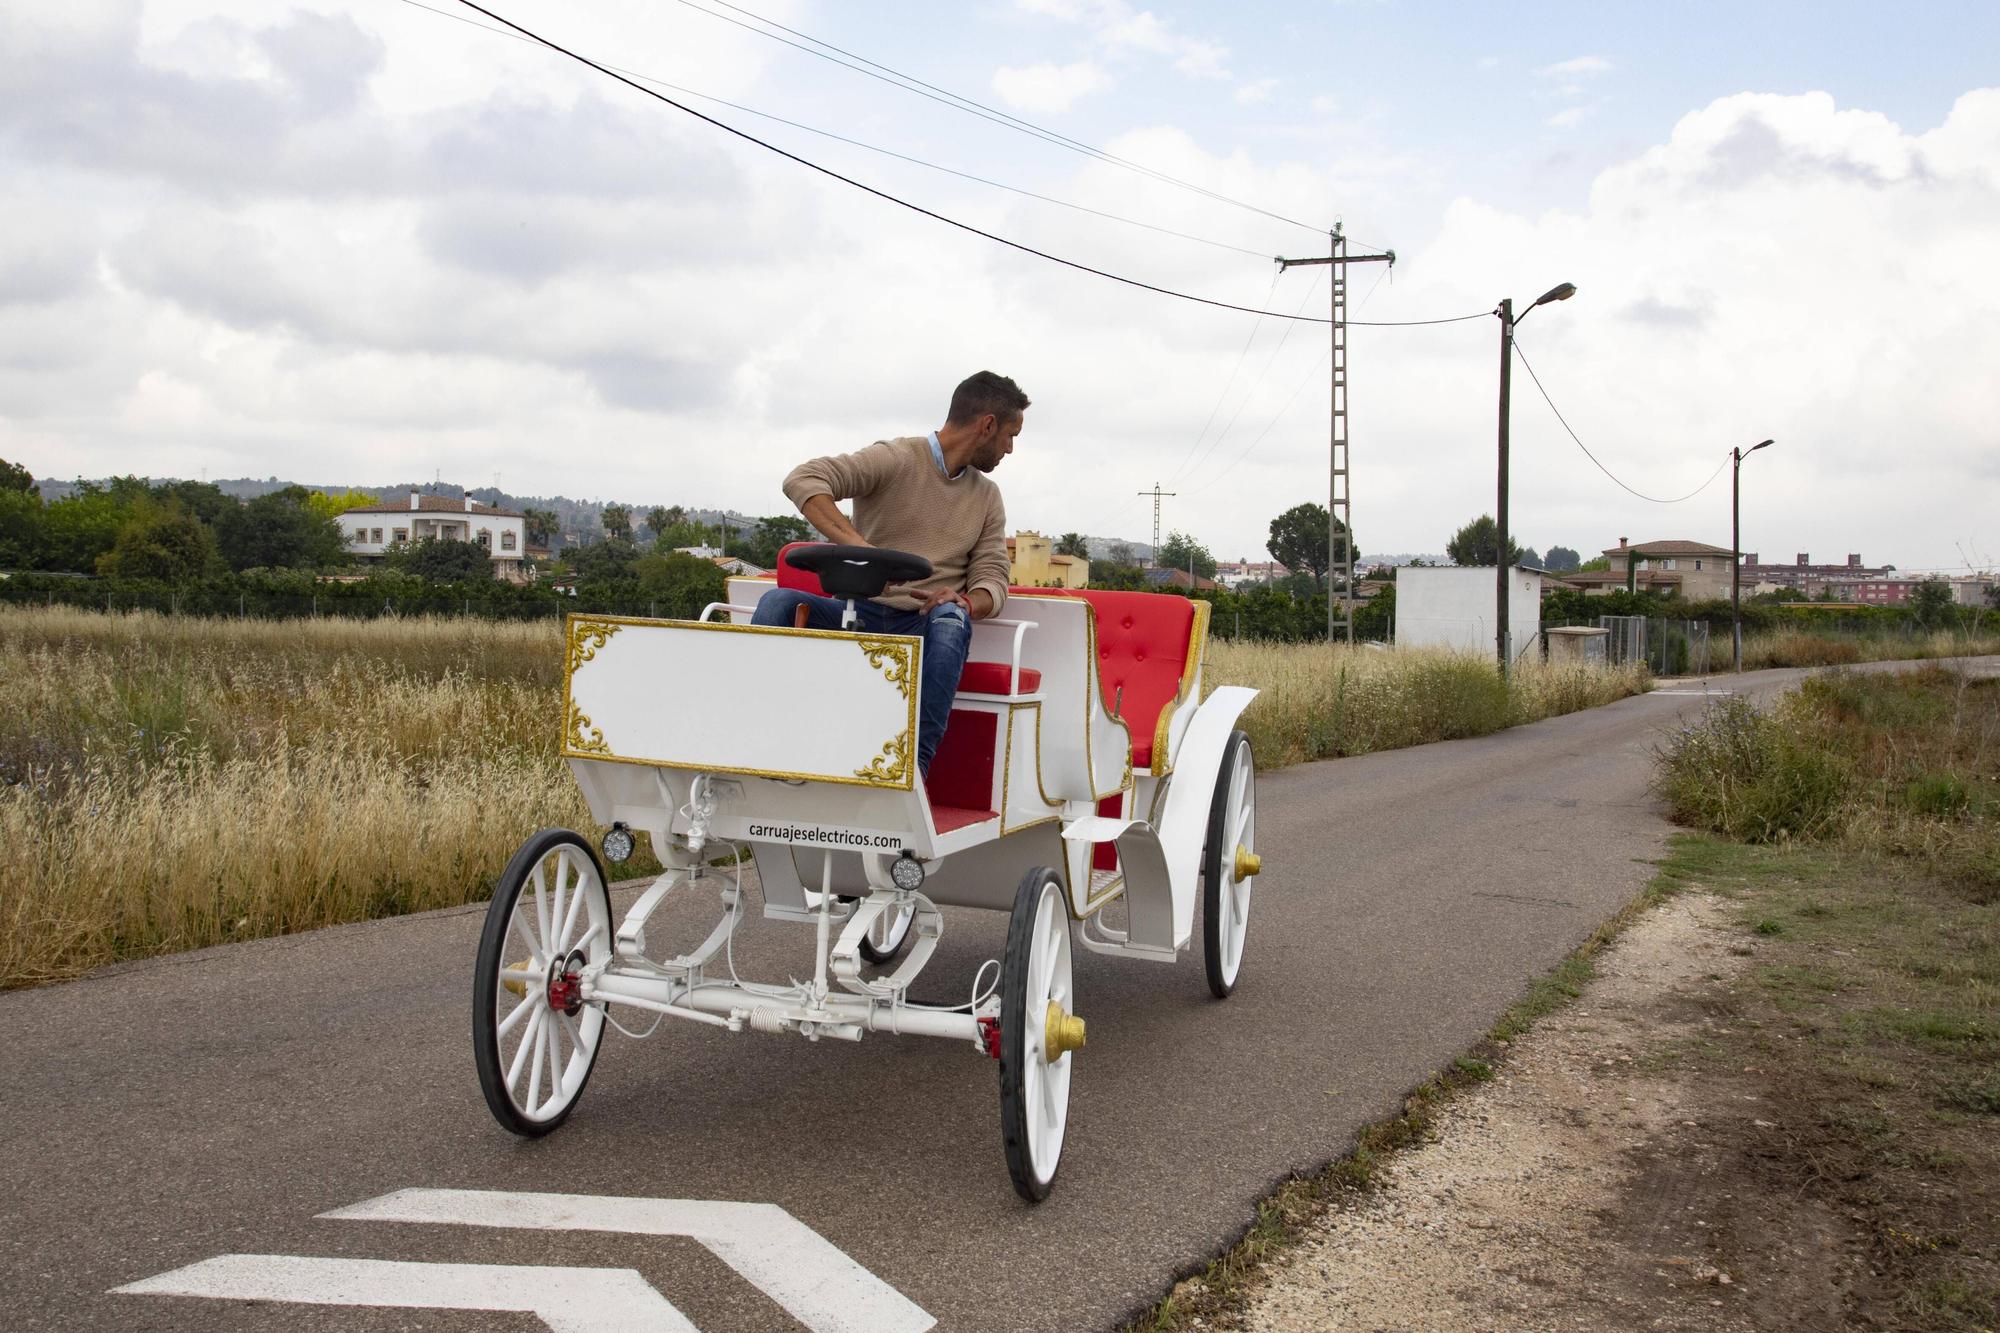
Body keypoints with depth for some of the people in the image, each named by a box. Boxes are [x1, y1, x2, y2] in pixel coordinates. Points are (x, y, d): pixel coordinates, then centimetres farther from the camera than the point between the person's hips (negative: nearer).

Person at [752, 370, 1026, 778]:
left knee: (951, 617, -33)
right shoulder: (894, 459, -2)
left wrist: (966, 602, -18)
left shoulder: (987, 496, 16)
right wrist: (856, 545, -33)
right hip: (858, 615, -2)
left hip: (925, 628, 2)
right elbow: (802, 480, -17)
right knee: (778, 602, -29)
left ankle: (914, 766, -40)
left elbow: (992, 579, 8)